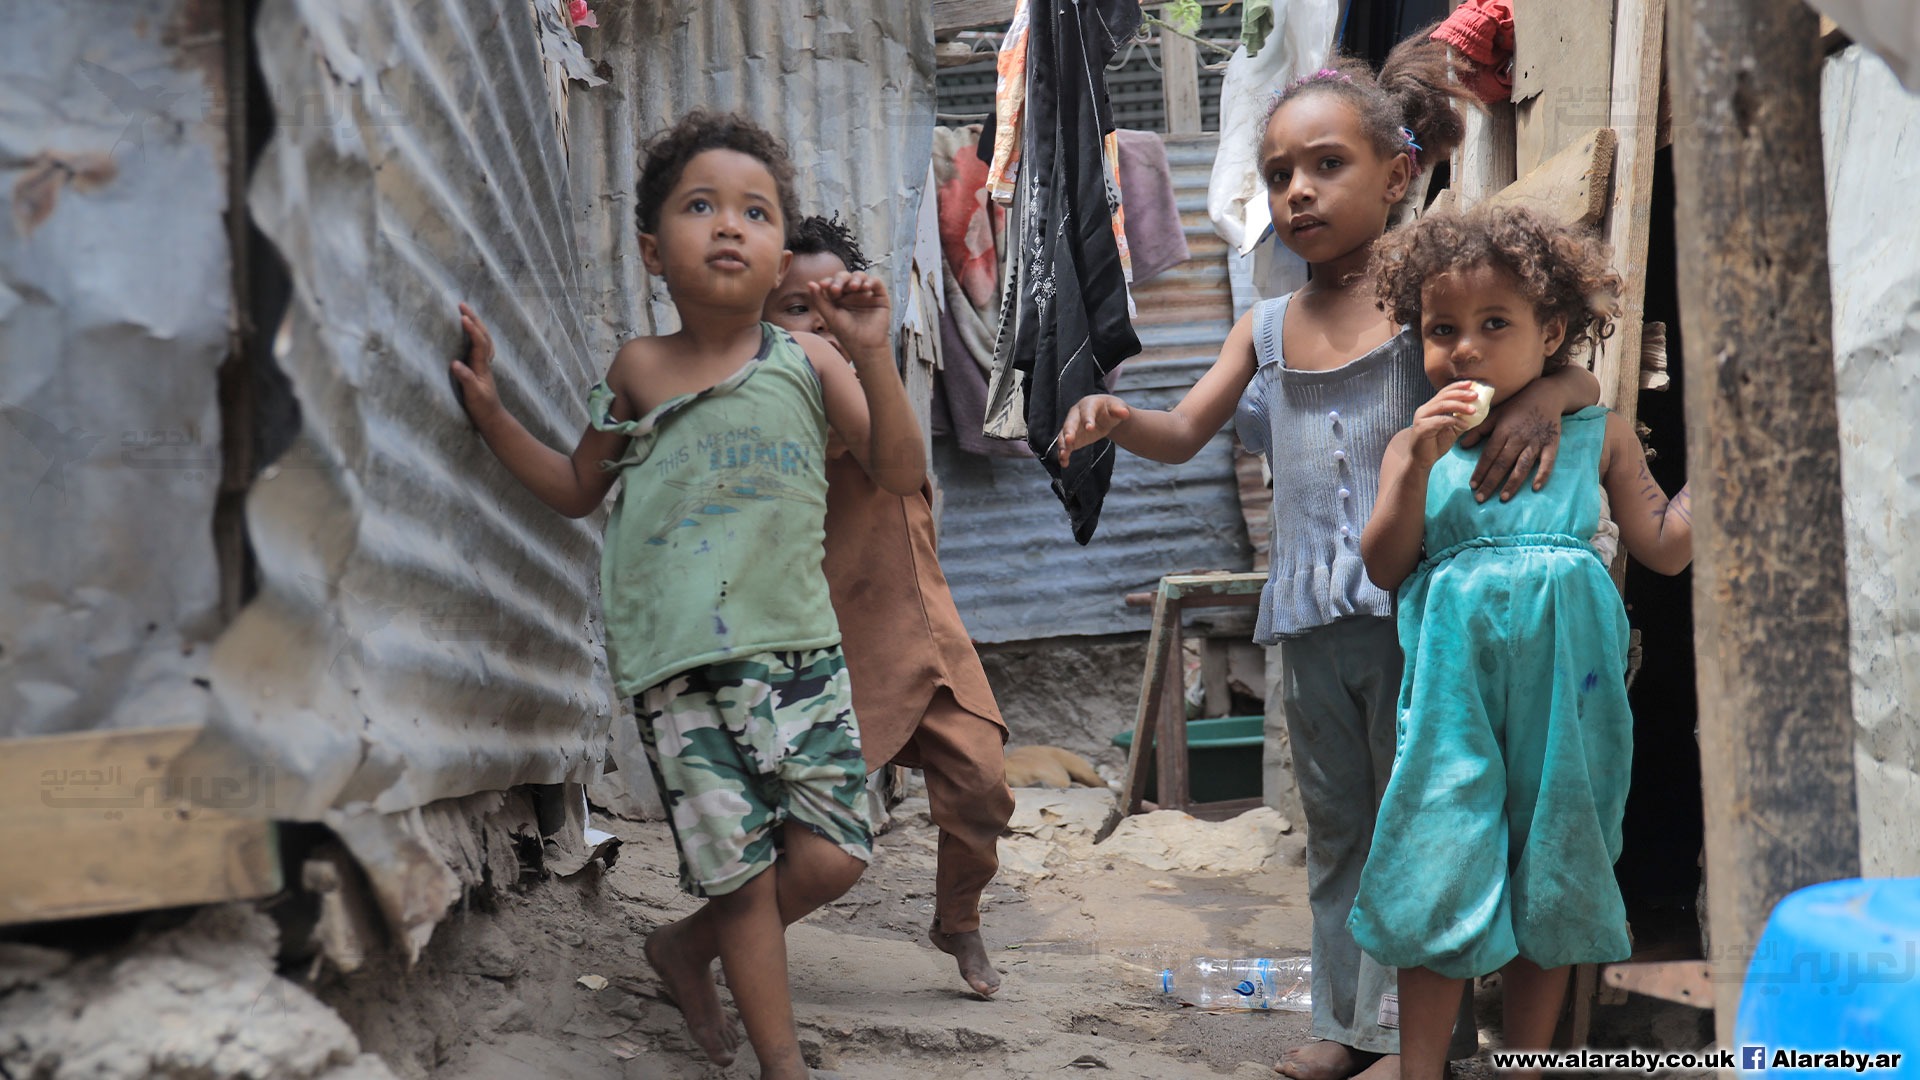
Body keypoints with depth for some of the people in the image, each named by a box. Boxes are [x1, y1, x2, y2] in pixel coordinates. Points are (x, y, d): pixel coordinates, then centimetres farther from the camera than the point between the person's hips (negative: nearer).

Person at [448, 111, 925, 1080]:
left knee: (834, 856, -3)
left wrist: (872, 356, -8)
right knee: (744, 870, 0)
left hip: (798, 646, 1)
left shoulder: (808, 364, 6)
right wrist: (491, 413, 9)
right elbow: (576, 489, 20)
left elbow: (899, 473, 2)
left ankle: (687, 947, 24)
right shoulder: (640, 369, 8)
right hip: (681, 664, -1)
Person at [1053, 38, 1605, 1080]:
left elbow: (1581, 370, -3)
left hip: (1413, 604, -5)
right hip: (1310, 615, 5)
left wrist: (1547, 390, -26)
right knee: (1334, 823, 14)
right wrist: (1116, 416, -10)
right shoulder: (1267, 328, 12)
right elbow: (1185, 432, 11)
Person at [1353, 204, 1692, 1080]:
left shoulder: (1596, 436, 9)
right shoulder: (1419, 445, 7)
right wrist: (1419, 465, -11)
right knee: (1442, 870, -3)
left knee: (1549, 875, 9)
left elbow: (1666, 548, 9)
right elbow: (1384, 567, -1)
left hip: (1565, 678, 1)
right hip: (1456, 679, -1)